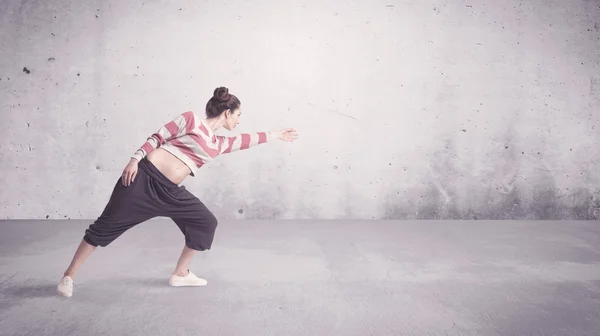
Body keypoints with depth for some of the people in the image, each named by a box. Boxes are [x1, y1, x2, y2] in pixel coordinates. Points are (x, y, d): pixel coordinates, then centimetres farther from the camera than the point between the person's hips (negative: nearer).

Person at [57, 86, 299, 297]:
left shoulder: (220, 145, 16)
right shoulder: (190, 120, -1)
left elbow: (247, 140, 26)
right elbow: (158, 137, -2)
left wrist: (277, 135, 33)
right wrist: (135, 159, -11)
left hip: (170, 192, 7)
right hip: (145, 177, -7)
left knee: (206, 222, 4)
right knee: (108, 224, -4)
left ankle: (180, 274, 17)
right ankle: (69, 276, 10)